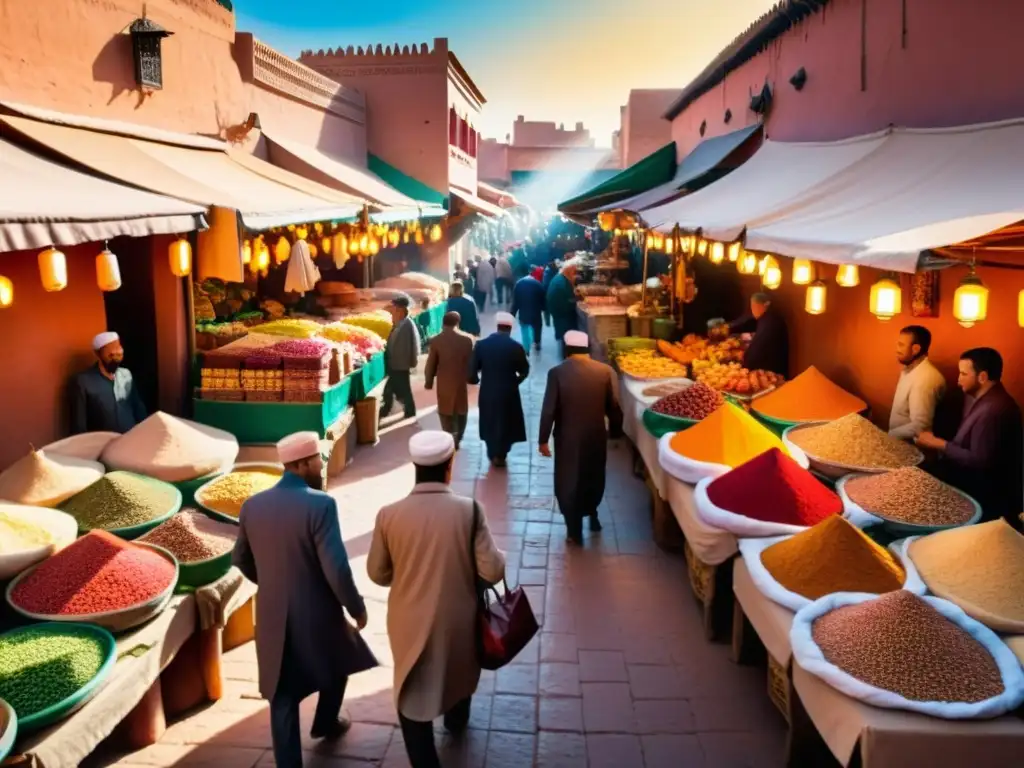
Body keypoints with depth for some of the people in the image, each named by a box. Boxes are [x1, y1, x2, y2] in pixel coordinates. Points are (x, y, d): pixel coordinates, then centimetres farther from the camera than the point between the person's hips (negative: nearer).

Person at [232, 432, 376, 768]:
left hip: (273, 616, 4)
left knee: (283, 697, 13)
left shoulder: (252, 506, -3)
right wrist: (356, 607, -8)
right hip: (317, 614, -3)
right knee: (337, 664, 28)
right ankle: (325, 724, 49)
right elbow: (336, 569, -23)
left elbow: (240, 560, 10)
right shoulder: (320, 504, -22)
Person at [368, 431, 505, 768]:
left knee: (413, 697, 15)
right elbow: (493, 571, -17)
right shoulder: (469, 510, -19)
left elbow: (378, 574, -3)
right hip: (458, 619, 2)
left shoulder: (389, 515, -15)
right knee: (459, 670, 31)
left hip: (411, 622, -1)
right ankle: (456, 720, 58)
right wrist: (480, 562, 5)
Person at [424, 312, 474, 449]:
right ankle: (457, 440, 22)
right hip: (462, 381, 2)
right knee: (461, 411, 17)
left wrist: (428, 381, 8)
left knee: (446, 411, 10)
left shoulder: (436, 340, -9)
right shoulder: (467, 339, -6)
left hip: (444, 383, -1)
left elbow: (431, 365, -4)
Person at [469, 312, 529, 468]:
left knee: (489, 423, 20)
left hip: (487, 392, 2)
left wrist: (475, 379, 14)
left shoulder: (481, 344, -9)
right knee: (506, 424, 16)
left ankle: (493, 454, 31)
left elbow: (472, 370, -8)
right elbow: (524, 371, -2)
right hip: (508, 392, -2)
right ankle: (500, 455, 23)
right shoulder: (516, 347, -13)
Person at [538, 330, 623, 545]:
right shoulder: (605, 371, -7)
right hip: (596, 435, 2)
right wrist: (615, 431, 13)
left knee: (569, 483, 12)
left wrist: (543, 439, -3)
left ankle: (575, 532, 17)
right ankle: (592, 514, 42)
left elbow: (548, 410, -12)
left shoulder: (557, 372, -13)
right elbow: (614, 406, -2)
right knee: (594, 477, 26)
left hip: (568, 437, -2)